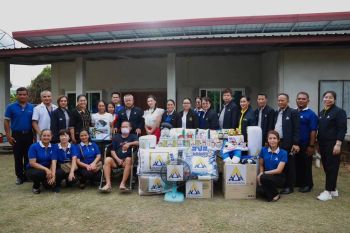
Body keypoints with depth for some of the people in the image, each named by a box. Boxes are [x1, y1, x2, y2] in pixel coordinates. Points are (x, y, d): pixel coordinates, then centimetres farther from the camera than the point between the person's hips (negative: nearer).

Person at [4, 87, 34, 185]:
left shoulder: (32, 107, 3)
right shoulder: (11, 107, -2)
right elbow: (6, 121, -1)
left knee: (28, 157, 9)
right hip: (16, 135, -1)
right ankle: (19, 176, 17)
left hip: (29, 135, 2)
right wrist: (8, 135, -7)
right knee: (18, 157, 6)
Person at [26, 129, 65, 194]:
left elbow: (53, 162, -13)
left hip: (48, 169, 3)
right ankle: (36, 186, -2)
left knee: (61, 173, -25)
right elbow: (32, 163, -17)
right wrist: (46, 169, -28)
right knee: (39, 173, -37)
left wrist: (53, 175, -30)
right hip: (34, 169, -2)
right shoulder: (34, 146, -10)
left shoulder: (53, 147, -3)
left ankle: (46, 183, 5)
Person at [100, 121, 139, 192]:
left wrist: (129, 144, -22)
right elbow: (112, 151, 10)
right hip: (116, 160, 2)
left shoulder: (133, 136, 15)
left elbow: (138, 143, -6)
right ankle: (108, 184, -32)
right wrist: (118, 159, -6)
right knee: (107, 159, -27)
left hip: (126, 160, -2)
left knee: (128, 160, -35)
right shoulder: (116, 137, 20)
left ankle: (123, 183, -35)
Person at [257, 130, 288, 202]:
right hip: (267, 176, 4)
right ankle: (270, 195, 5)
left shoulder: (283, 153, -10)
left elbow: (279, 170, -15)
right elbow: (261, 165, 7)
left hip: (279, 178, -4)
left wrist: (263, 173, -18)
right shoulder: (264, 150, -1)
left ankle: (275, 194, -4)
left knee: (264, 178, -32)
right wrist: (261, 174, -13)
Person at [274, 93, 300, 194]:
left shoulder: (293, 112, -5)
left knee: (289, 166, 4)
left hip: (288, 144, -5)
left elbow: (296, 129, -9)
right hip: (276, 142, 6)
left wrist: (296, 143, -14)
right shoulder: (276, 113, 15)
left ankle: (289, 186, 13)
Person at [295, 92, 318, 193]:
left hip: (305, 145, -4)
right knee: (297, 164, 14)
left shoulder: (311, 114, -8)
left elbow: (313, 131, -11)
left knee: (306, 165, 7)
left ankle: (307, 185, 21)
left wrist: (311, 146, -15)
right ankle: (298, 182, 29)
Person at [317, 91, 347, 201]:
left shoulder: (339, 112, -7)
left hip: (333, 144, -7)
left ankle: (328, 191, 2)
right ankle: (333, 189, 23)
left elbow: (342, 129, -13)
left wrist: (338, 144, -20)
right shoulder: (321, 113, 14)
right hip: (323, 144, 7)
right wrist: (318, 143, 15)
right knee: (326, 167, 11)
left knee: (332, 167, -2)